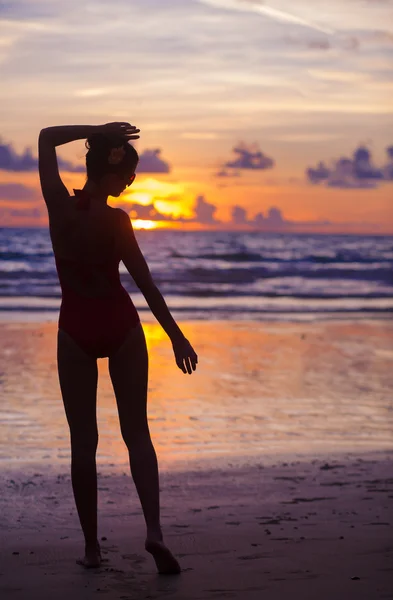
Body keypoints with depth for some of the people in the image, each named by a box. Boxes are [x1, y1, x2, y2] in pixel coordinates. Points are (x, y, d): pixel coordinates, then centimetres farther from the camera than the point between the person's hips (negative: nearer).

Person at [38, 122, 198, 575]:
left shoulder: (58, 204, -9)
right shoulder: (114, 220, -16)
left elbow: (47, 137, 5)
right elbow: (144, 283, -13)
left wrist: (96, 131, 1)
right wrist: (175, 335, -7)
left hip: (75, 328, 2)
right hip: (120, 323, -2)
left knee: (83, 441, 7)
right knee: (136, 431, 6)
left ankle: (91, 547, 8)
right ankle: (154, 529, -10)